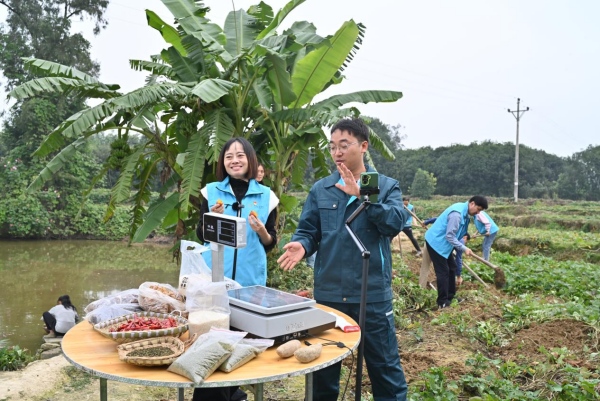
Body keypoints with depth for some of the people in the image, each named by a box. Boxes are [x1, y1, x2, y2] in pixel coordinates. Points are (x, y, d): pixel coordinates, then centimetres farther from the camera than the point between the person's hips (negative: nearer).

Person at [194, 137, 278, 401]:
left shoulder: (266, 196, 3)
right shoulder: (211, 191, 4)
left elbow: (271, 244, 6)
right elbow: (201, 235, 6)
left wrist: (261, 230, -14)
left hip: (249, 279, 1)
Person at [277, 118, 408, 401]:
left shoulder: (387, 186, 1)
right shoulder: (320, 189, 5)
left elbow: (395, 222, -15)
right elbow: (307, 231, 2)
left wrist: (361, 195, -24)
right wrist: (302, 245, -20)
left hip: (373, 294, -2)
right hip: (328, 293, 2)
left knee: (385, 369, 12)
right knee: (323, 369, 17)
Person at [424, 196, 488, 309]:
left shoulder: (465, 213, 4)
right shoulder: (457, 214, -28)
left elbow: (457, 233, 16)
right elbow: (450, 236, -27)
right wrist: (464, 248, -22)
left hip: (443, 242, 10)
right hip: (436, 242, -10)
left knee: (452, 267, 14)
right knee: (443, 272, -6)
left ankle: (450, 297, 24)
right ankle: (443, 302, 2)